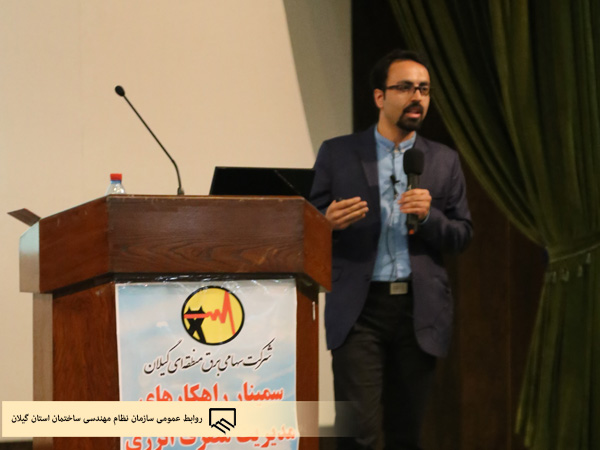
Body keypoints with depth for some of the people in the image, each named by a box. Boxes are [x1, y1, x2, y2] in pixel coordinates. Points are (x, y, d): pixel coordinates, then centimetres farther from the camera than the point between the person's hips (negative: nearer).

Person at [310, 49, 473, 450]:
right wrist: (330, 223, -17)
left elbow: (462, 236, 8)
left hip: (420, 311, 2)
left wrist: (429, 216, -13)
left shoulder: (445, 161, 10)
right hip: (359, 308, -2)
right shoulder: (337, 153, 5)